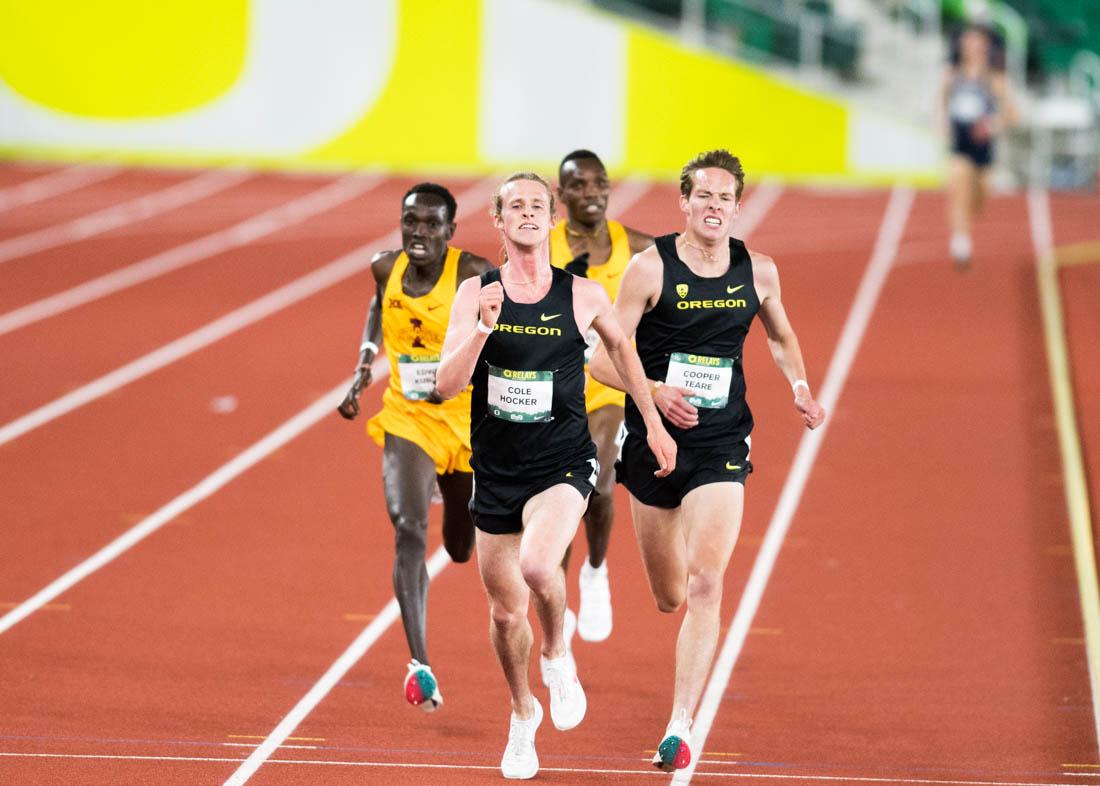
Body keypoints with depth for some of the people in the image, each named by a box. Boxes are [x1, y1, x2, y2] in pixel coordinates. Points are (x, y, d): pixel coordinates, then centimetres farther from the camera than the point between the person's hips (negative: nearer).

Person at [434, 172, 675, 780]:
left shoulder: (583, 296, -4)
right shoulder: (476, 293, -3)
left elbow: (620, 346, 18)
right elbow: (447, 385, -12)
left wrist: (653, 422, 21)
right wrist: (483, 328, -27)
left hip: (563, 465, -2)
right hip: (495, 472, 2)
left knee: (537, 565, -31)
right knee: (505, 610, 11)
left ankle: (558, 656, 0)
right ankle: (523, 713, 39)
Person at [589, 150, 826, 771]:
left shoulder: (758, 272, 1)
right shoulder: (651, 268, -8)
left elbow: (781, 336, 21)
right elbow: (605, 359, -9)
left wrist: (801, 388, 3)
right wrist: (656, 392, -26)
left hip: (721, 446, 0)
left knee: (705, 586, -16)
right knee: (669, 597, 11)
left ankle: (682, 723, -15)